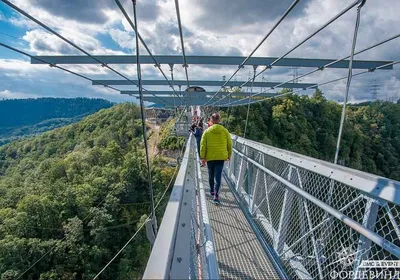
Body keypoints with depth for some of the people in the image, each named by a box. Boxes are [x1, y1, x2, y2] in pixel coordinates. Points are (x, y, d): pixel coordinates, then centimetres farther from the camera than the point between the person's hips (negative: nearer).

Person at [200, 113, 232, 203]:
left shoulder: (207, 131, -4)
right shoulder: (225, 131, -1)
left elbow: (203, 145, -6)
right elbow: (229, 144, 4)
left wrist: (202, 157, -1)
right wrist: (229, 155, 17)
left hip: (210, 157, 0)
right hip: (221, 157, 0)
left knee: (211, 175, 19)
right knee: (218, 176, -1)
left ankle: (212, 190, 35)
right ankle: (216, 195, -10)